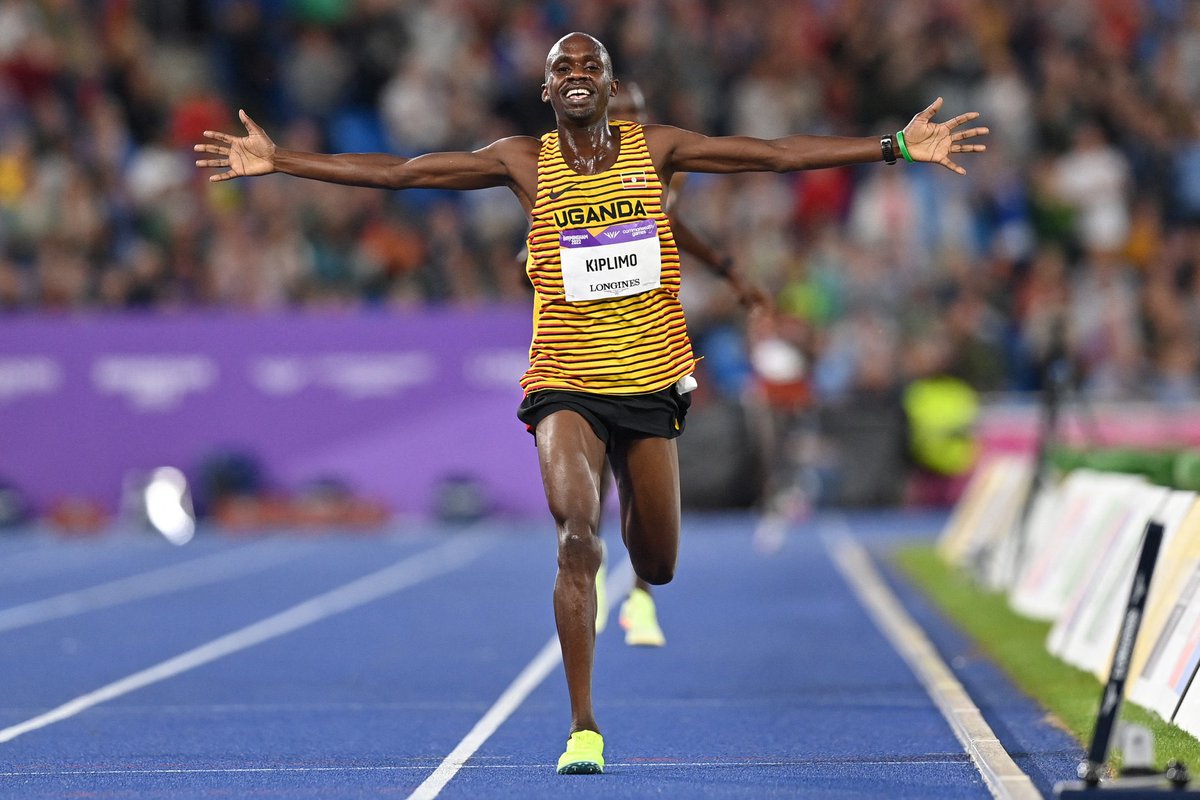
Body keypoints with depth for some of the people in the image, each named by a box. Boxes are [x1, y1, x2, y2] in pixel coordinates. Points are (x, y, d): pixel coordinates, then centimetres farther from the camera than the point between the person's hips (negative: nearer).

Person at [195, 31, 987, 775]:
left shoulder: (654, 147, 1)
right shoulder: (524, 161, -1)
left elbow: (779, 153, 1)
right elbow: (396, 171, -1)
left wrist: (897, 147, -3)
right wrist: (276, 161, -5)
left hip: (652, 384, 2)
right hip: (566, 385, -2)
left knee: (657, 568, 9)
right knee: (579, 537, -24)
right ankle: (584, 727, -18)